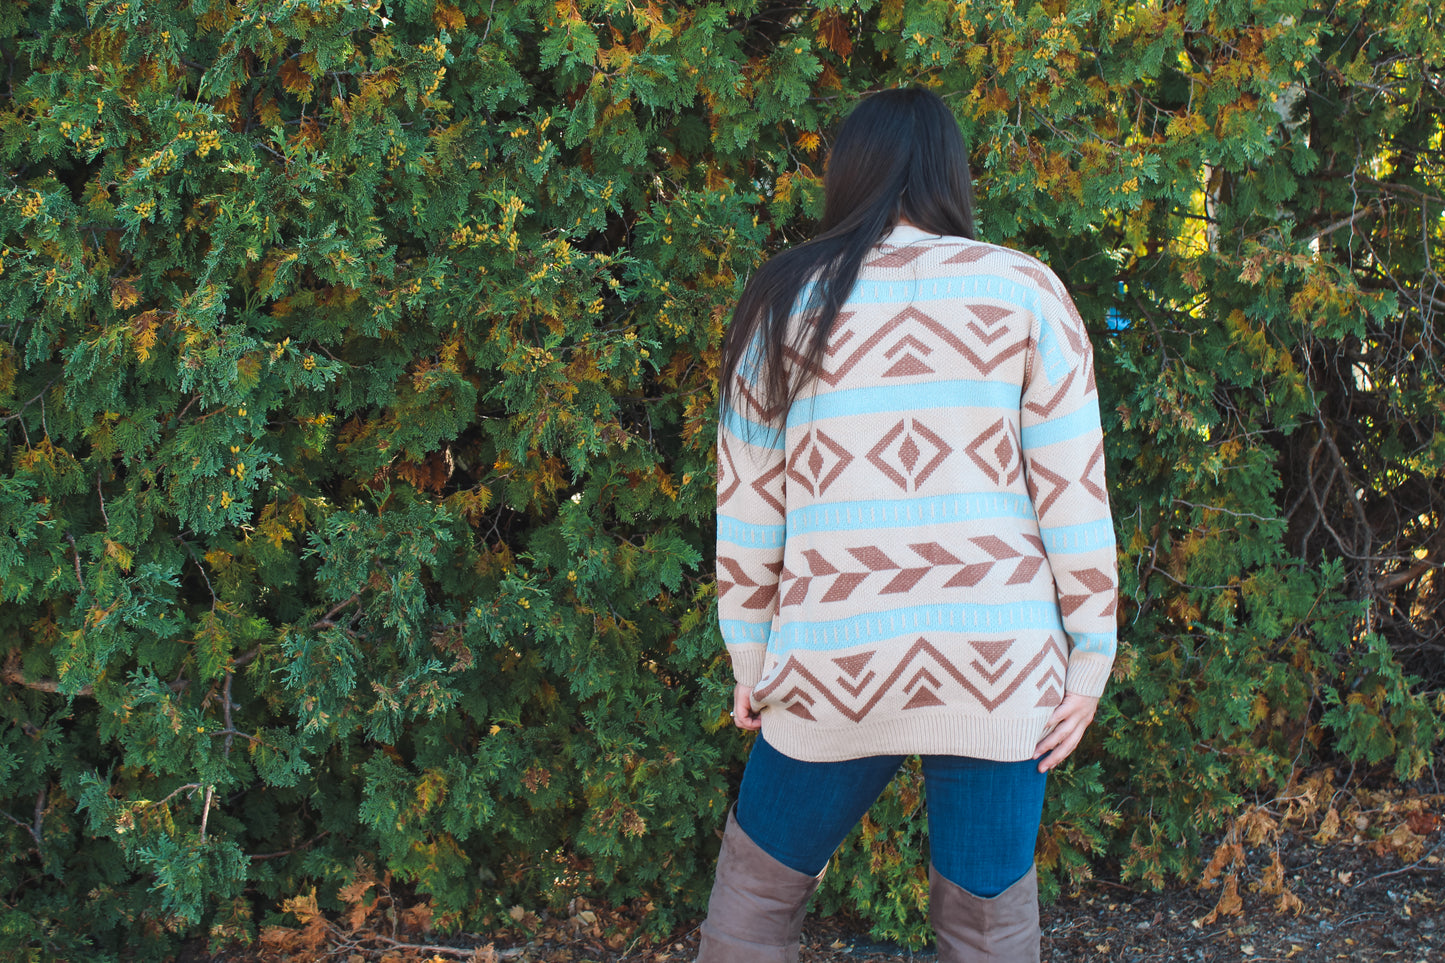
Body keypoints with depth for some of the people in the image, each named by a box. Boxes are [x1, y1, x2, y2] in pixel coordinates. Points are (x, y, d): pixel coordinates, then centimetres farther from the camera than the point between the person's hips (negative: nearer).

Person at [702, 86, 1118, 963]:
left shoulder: (784, 302, 6)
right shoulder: (1023, 291, 2)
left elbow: (747, 505, 7)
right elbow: (1073, 489, -2)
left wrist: (750, 661, 15)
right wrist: (1090, 657, 4)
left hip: (835, 669, 1)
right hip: (996, 665, 0)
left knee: (757, 890, 19)